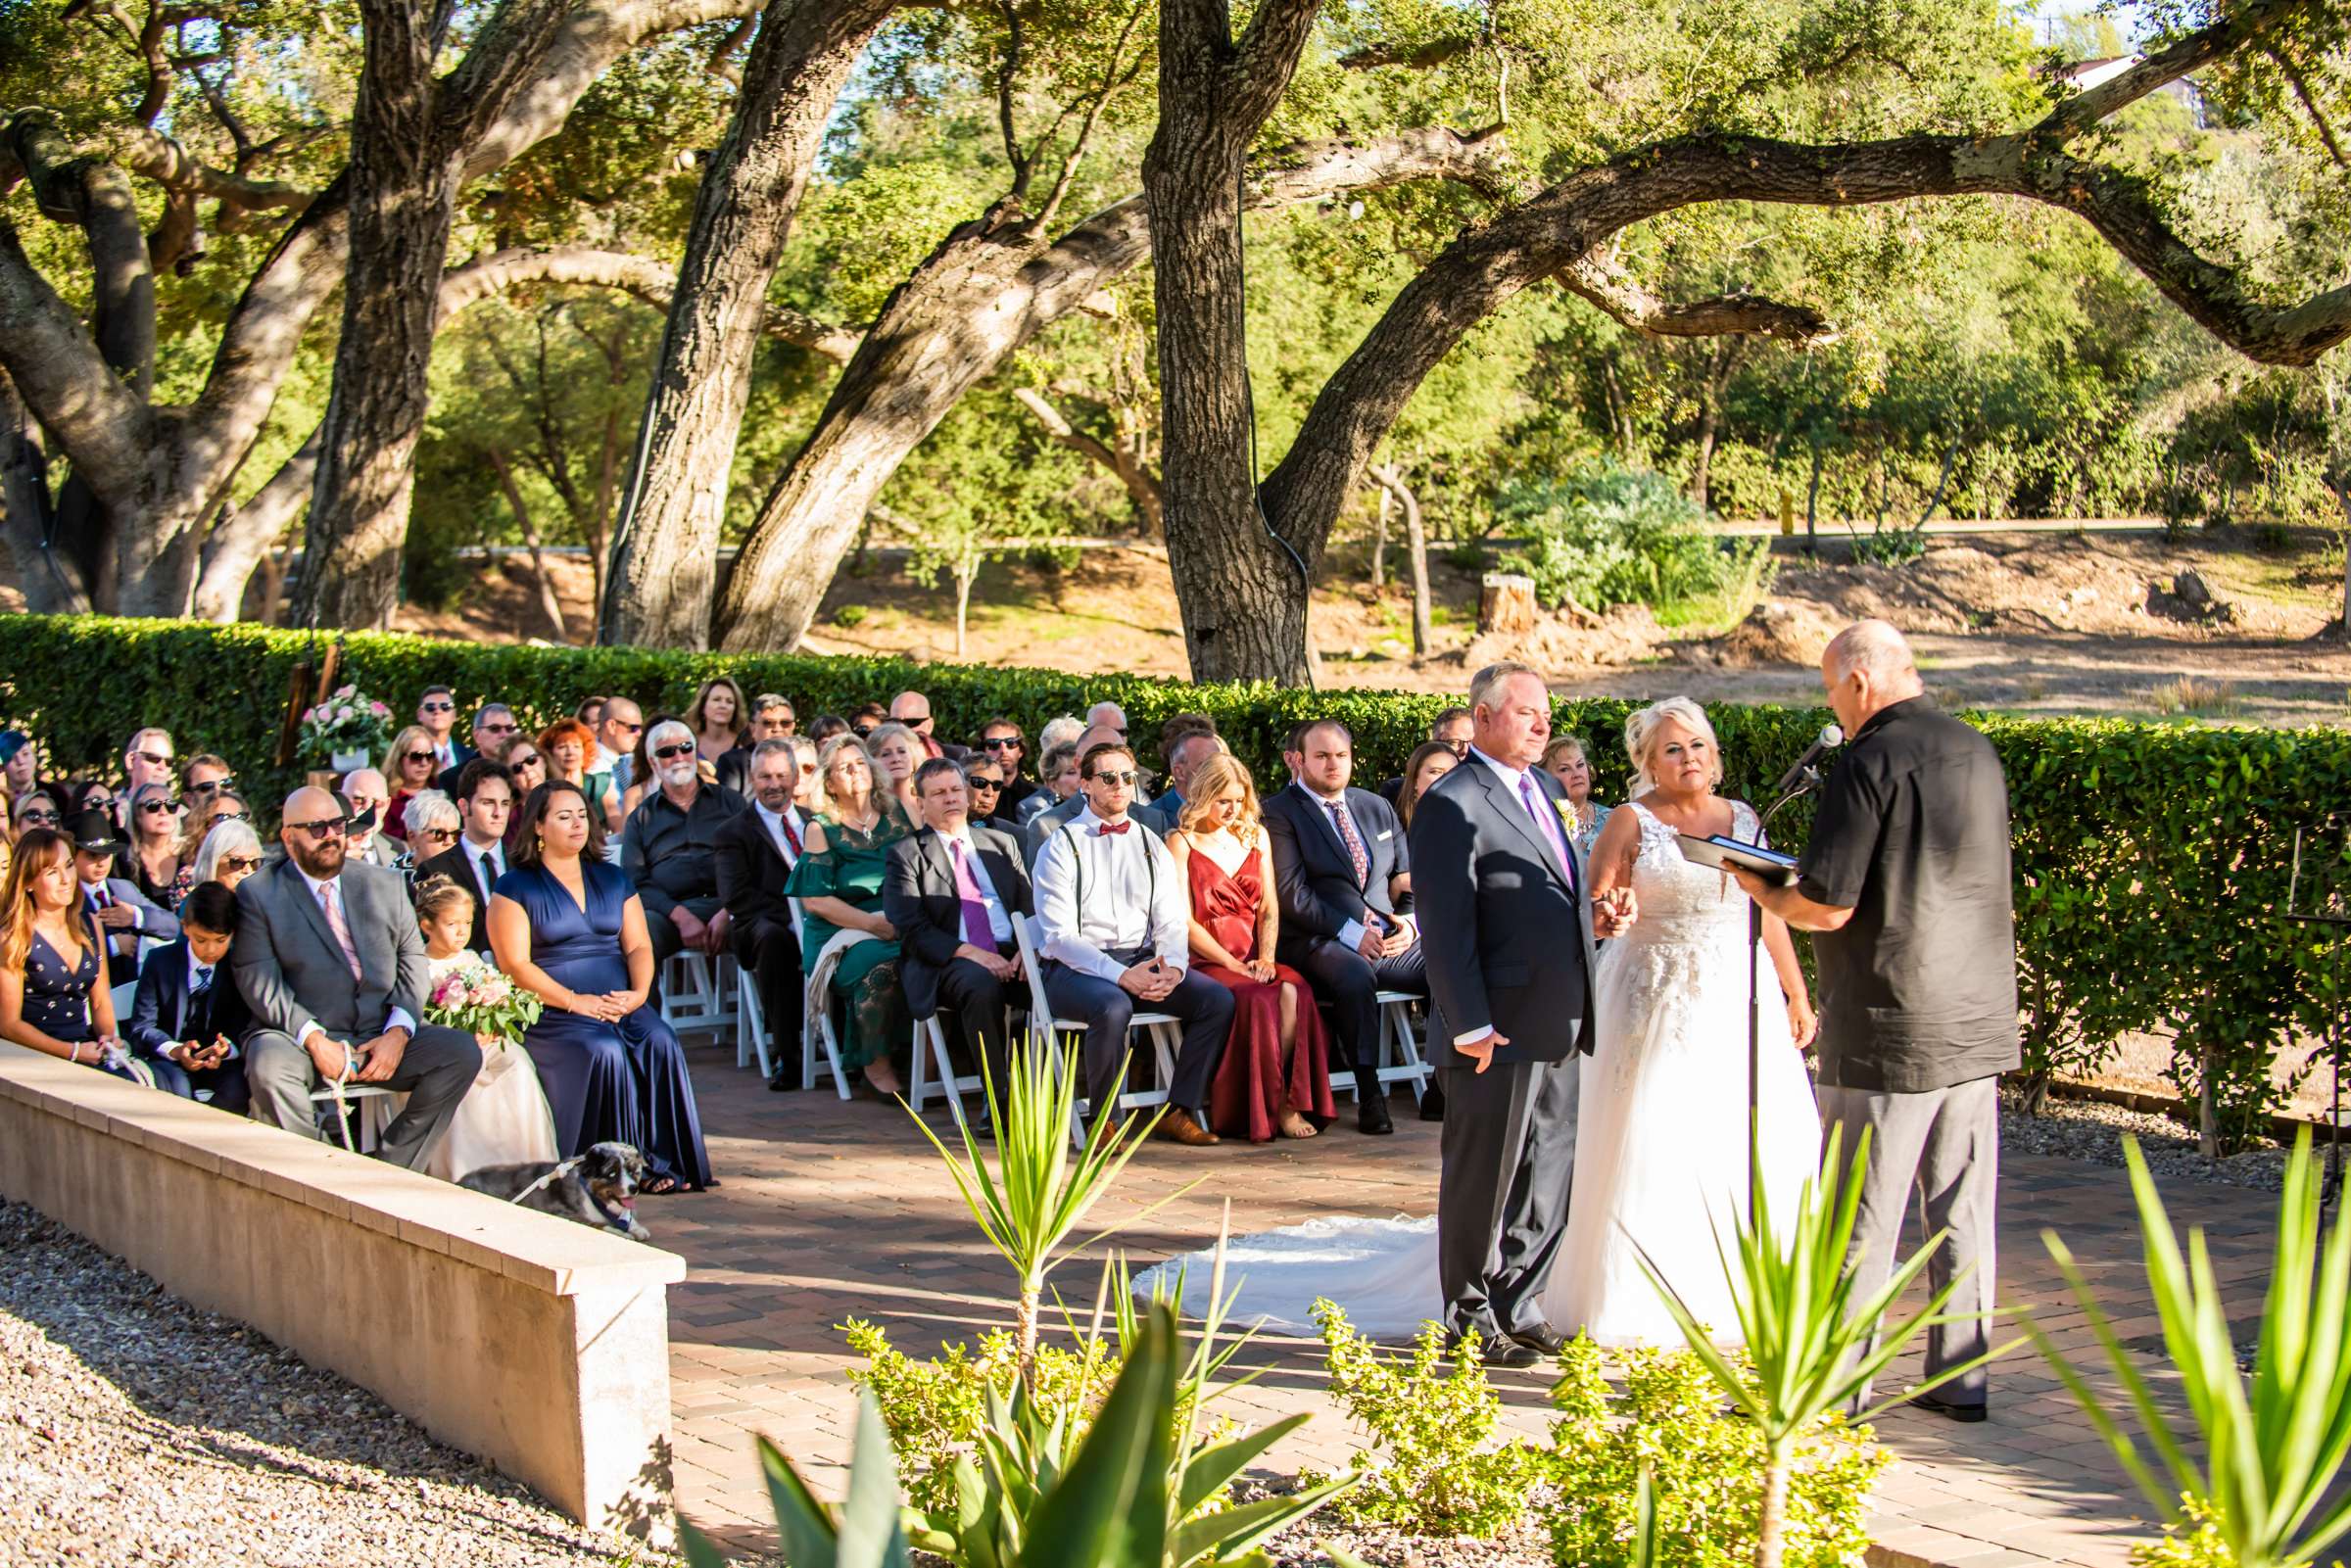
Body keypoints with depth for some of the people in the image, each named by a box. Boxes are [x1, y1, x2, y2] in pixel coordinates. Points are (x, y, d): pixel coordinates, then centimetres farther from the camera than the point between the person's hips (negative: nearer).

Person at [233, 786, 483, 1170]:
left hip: (381, 1040, 4)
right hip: (302, 1038, -4)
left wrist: (398, 1031, -8)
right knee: (269, 1066, -36)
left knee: (461, 1051, -19)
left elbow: (413, 962, 10)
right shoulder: (258, 895, 3)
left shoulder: (386, 885, 15)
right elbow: (259, 982, -6)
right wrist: (313, 1039, -19)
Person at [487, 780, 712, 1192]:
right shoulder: (516, 888, 3)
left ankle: (662, 1160, -24)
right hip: (552, 1013, -4)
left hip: (621, 1005, 4)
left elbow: (639, 946, 13)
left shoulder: (612, 879, 19)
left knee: (661, 1043, -26)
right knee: (604, 1051, -33)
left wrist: (639, 992, -8)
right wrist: (574, 1001, -16)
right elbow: (514, 964, -6)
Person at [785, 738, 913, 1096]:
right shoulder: (821, 830, 5)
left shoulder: (897, 819, 15)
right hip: (841, 933, -3)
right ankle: (877, 1065, -18)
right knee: (884, 967, -35)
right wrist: (874, 923, -15)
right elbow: (814, 899, -4)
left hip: (899, 925, 3)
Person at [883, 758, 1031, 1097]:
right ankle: (999, 1094, -29)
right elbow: (913, 930, -3)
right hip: (948, 963, -4)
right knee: (982, 986, -38)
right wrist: (969, 952, -18)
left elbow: (1030, 907, 16)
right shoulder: (907, 854, 9)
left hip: (1010, 954, 4)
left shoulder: (1002, 843, 23)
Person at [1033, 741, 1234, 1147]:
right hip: (1075, 969, -5)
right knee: (1112, 1006, -37)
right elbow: (1060, 935, -9)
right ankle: (1104, 1121, -19)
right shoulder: (1061, 847, 0)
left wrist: (1174, 968, -13)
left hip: (1143, 961, 5)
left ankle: (1180, 1110, -10)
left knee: (1218, 999, -17)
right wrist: (1120, 975, -21)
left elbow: (1172, 922, 11)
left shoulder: (1150, 845, 16)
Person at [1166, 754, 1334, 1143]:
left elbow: (1269, 908, 13)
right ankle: (1270, 1108, -21)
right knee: (1257, 1000, -33)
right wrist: (1232, 964, -12)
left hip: (1253, 961, 4)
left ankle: (1291, 1101, -26)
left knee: (1293, 990, -30)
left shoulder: (1255, 835, 19)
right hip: (1205, 962, -4)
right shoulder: (1182, 842, 3)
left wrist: (1266, 958, -5)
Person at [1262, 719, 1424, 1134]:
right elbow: (1291, 894, -10)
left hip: (1390, 940, 6)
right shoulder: (1279, 814, 0)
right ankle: (1369, 1097, -29)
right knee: (1356, 975, -39)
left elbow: (1408, 877, 23)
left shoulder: (1377, 808, 21)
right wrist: (1350, 932, -15)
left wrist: (1410, 921, 1)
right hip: (1320, 945, -6)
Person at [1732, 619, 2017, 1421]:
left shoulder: (1871, 762, -15)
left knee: (1861, 1216, 1)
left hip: (1891, 1028, -7)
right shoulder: (1977, 753, 9)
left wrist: (1763, 893, 3)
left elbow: (1827, 906, -17)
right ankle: (1962, 1377, 17)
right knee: (1962, 1210, 11)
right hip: (1980, 1021, 7)